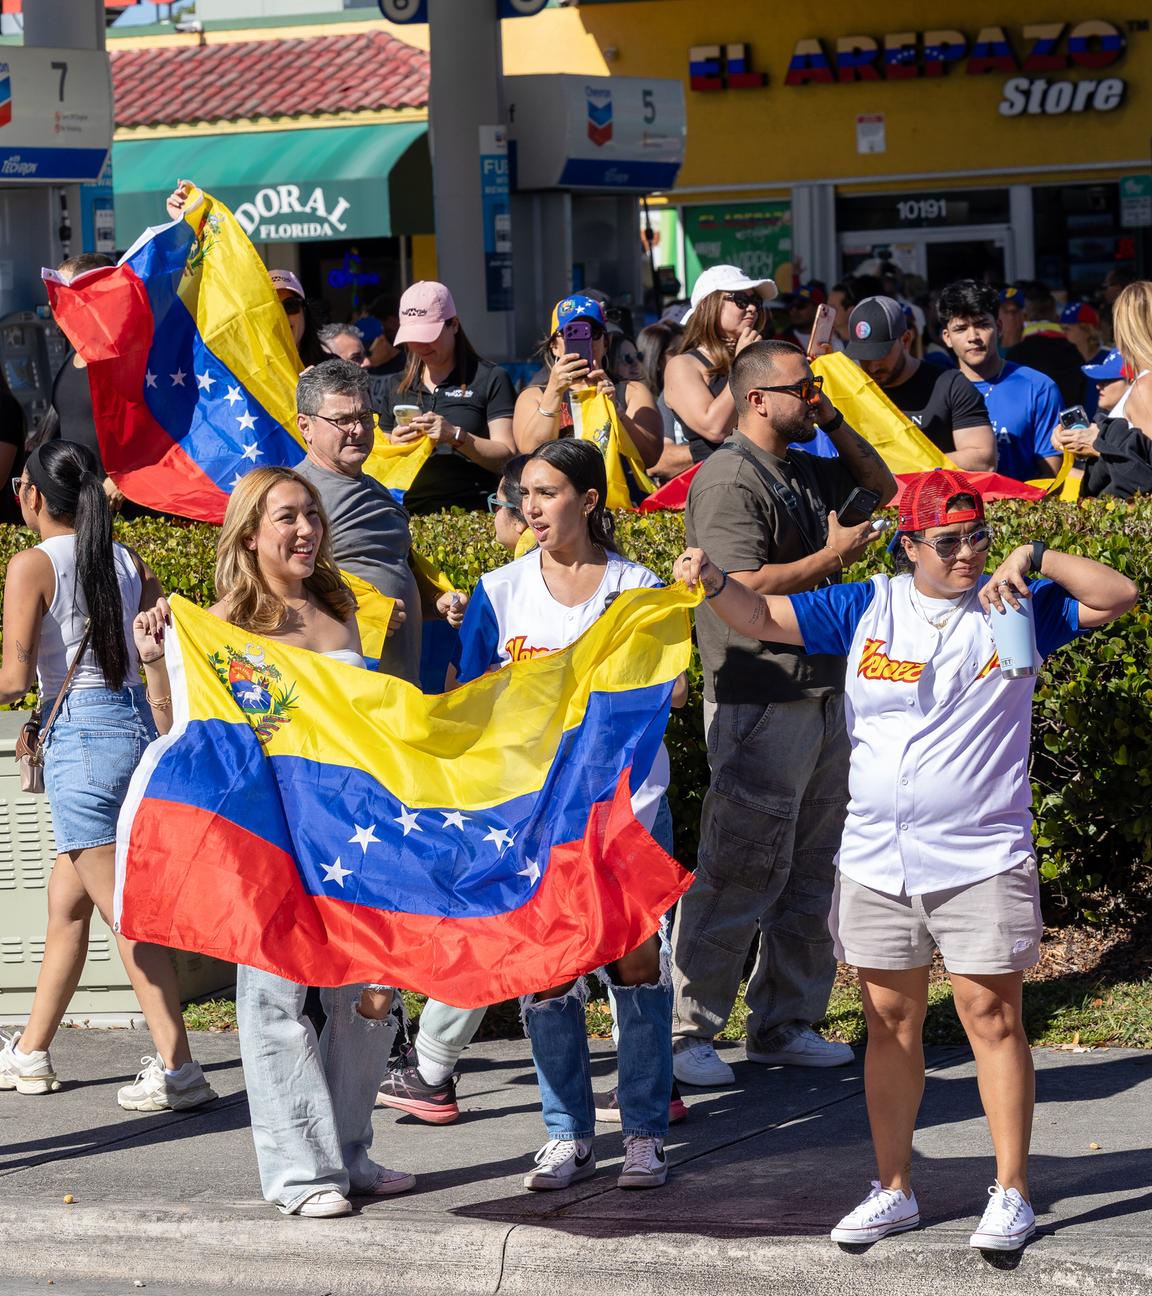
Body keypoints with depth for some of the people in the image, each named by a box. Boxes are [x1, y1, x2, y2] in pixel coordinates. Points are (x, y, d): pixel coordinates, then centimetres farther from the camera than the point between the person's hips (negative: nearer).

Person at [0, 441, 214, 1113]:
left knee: (124, 912, -6)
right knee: (67, 899, 18)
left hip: (82, 731, -7)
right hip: (138, 725, 8)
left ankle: (178, 1068, -9)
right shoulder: (128, 562, 10)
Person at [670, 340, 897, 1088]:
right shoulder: (731, 481, -14)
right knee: (740, 871, -8)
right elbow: (744, 586, -22)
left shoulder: (809, 470, 14)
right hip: (759, 705, -9)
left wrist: (835, 424, 12)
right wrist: (835, 556, -12)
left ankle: (786, 1024, 20)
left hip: (822, 696, 9)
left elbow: (883, 489, 28)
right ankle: (685, 1032, -3)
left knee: (812, 869, 12)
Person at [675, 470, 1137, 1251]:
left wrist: (1035, 559, -13)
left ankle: (1011, 1193, 4)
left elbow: (1119, 596, -4)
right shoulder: (867, 610, 5)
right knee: (891, 1023, 9)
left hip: (983, 861, -3)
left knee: (992, 1016, -3)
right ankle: (893, 1191, 19)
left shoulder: (1014, 607, 2)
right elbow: (762, 617, 3)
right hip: (877, 859, 3)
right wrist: (712, 581, -16)